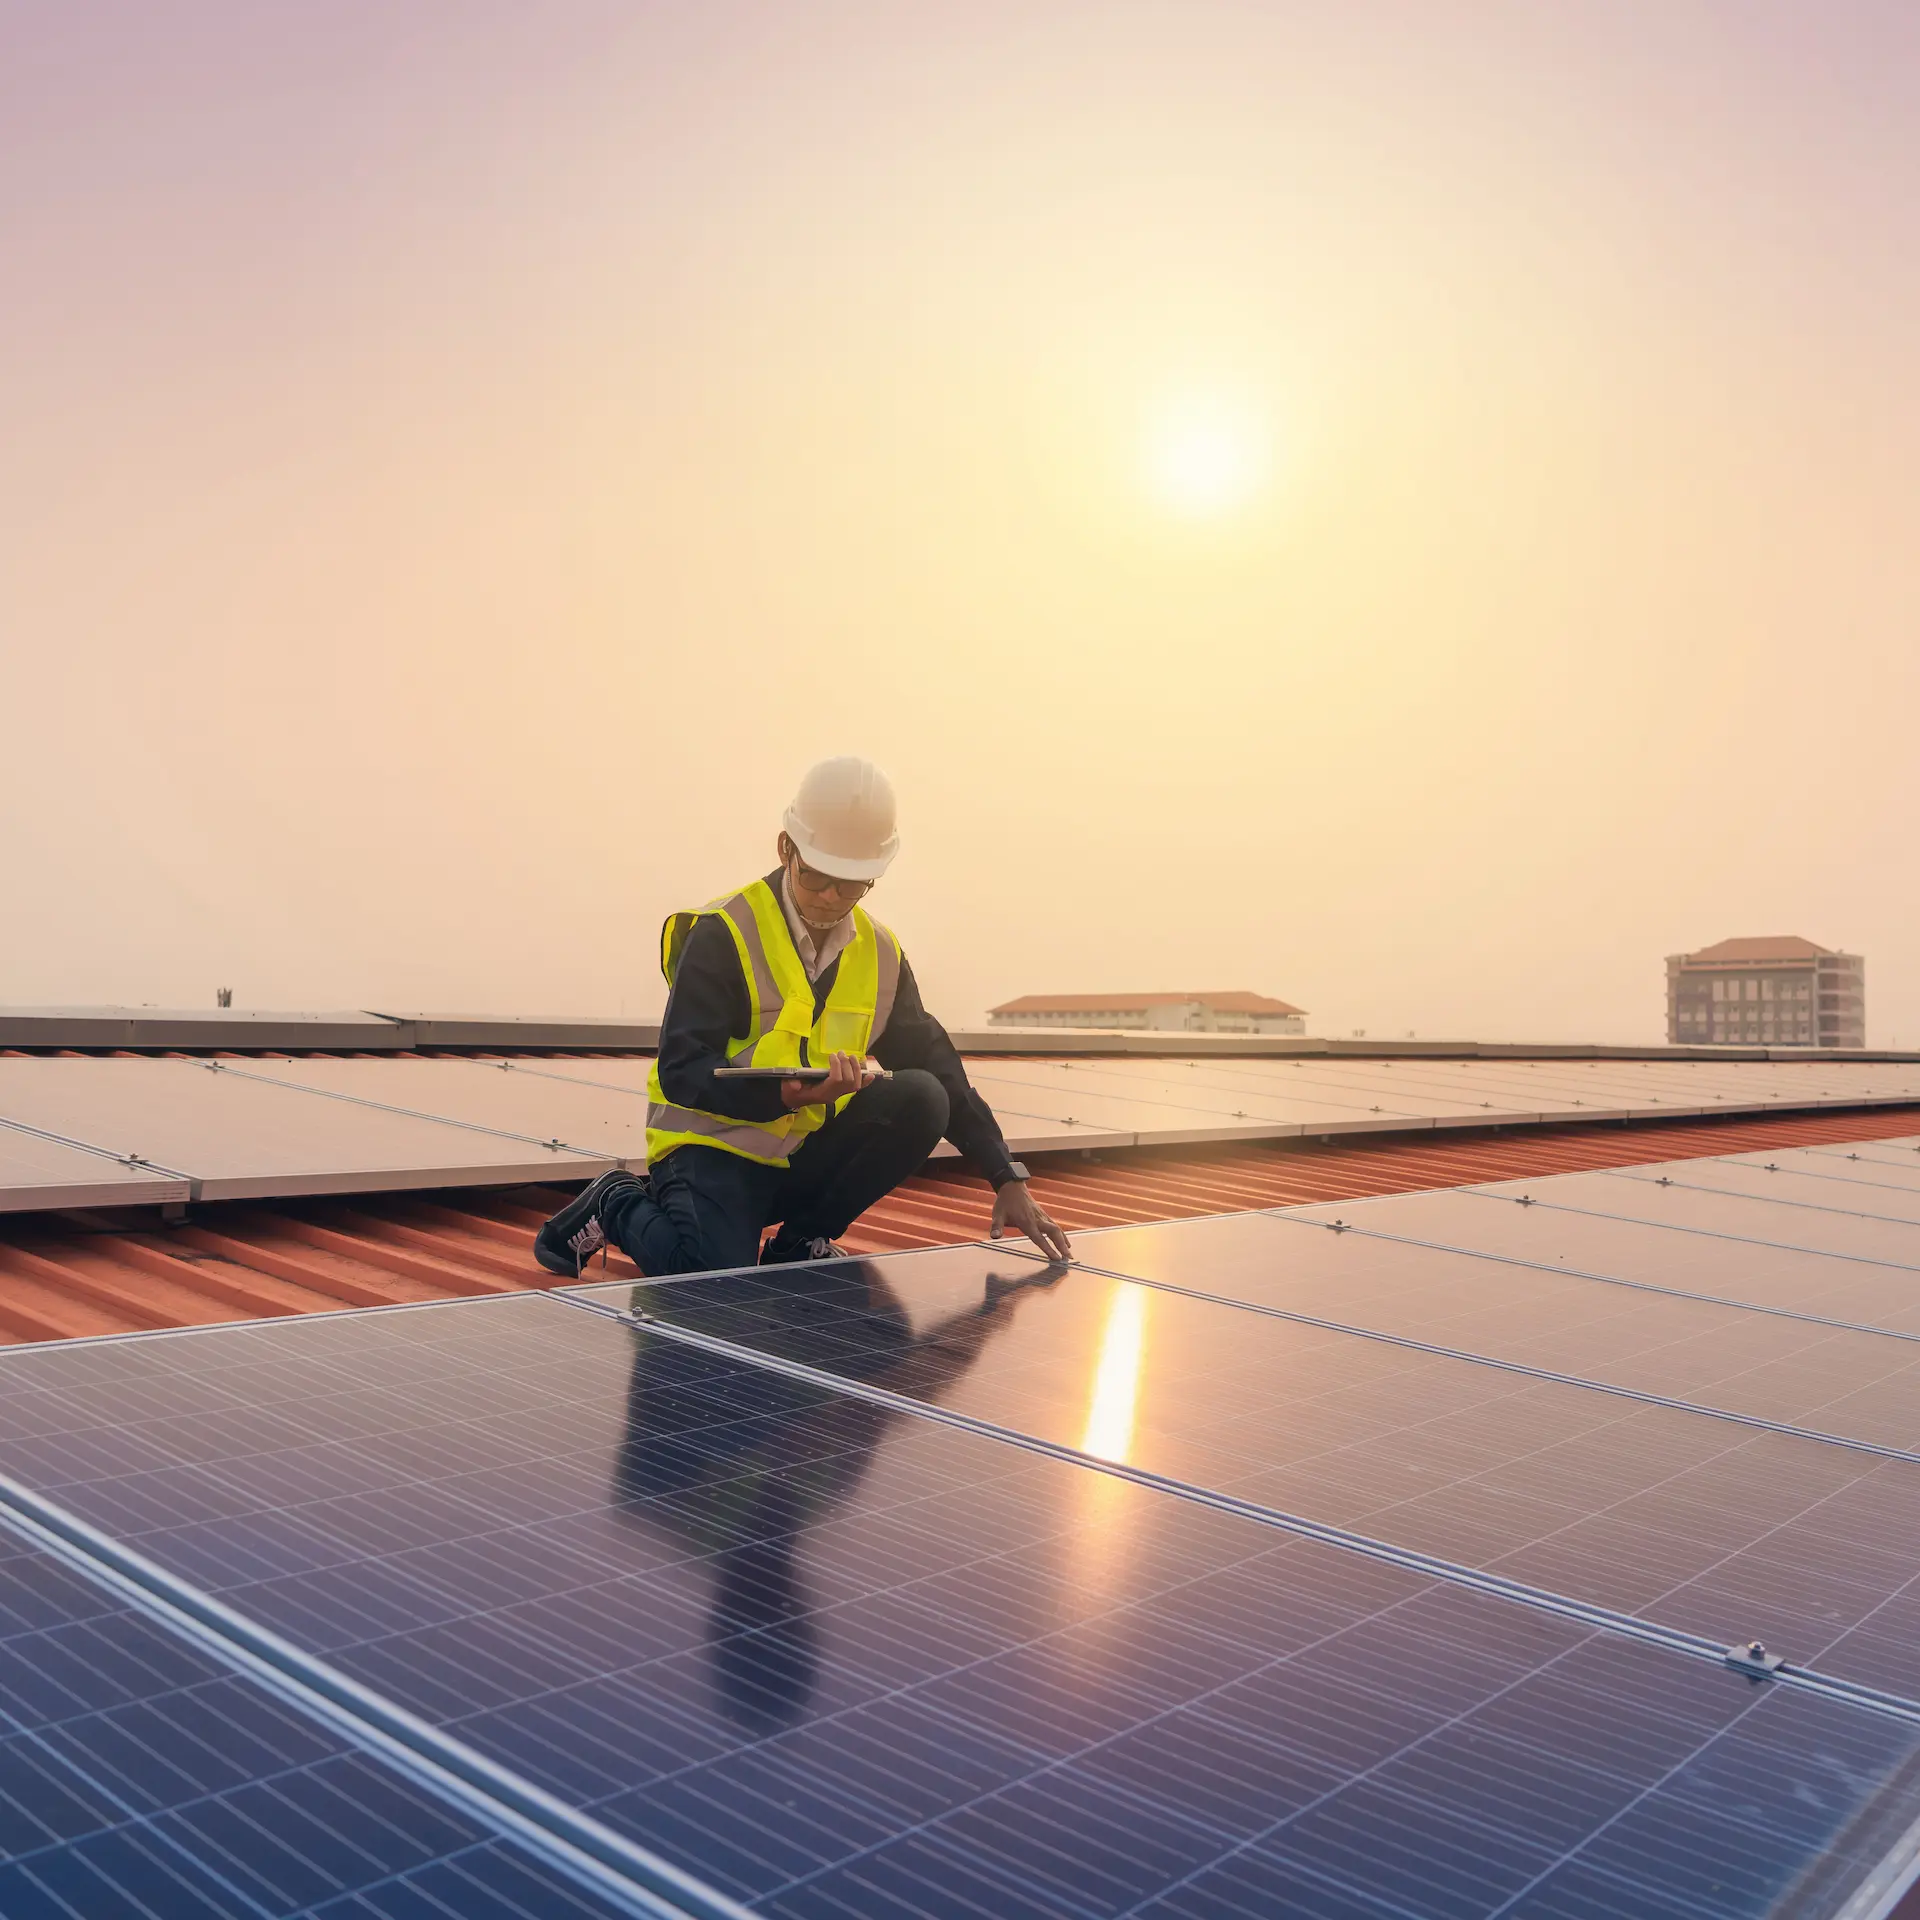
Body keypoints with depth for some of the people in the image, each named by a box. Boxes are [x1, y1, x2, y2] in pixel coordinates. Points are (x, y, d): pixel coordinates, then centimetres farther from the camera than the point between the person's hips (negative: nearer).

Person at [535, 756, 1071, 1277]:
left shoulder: (880, 953, 4)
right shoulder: (722, 934, -13)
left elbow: (938, 1070, 5)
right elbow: (680, 1073, -19)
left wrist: (1007, 1179, -4)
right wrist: (787, 1095, -35)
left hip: (807, 1156, 5)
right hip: (713, 1148, -5)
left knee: (919, 1099, -19)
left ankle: (800, 1240, 1)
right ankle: (620, 1206, 3)